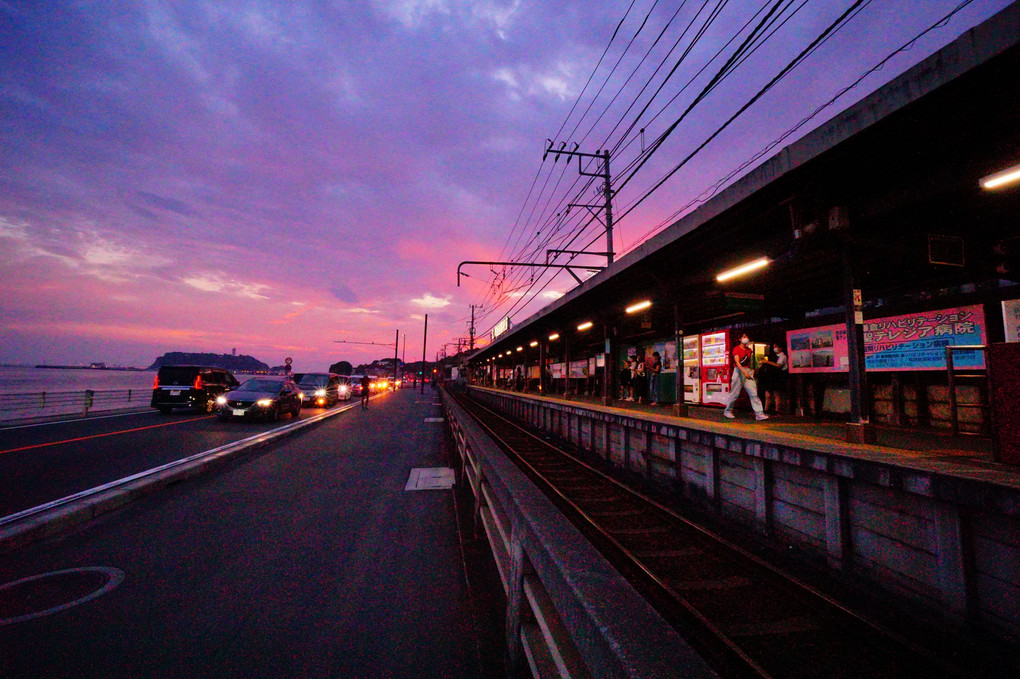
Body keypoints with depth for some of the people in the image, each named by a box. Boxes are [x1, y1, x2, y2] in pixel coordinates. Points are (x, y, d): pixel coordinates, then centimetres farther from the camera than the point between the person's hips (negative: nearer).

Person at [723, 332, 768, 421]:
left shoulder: (749, 350, 14)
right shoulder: (736, 349, -6)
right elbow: (737, 362, -18)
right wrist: (744, 372, -30)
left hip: (748, 372, 5)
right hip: (738, 371, -5)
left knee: (753, 393, -4)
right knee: (735, 393, 0)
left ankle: (759, 413, -6)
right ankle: (727, 411, 15)